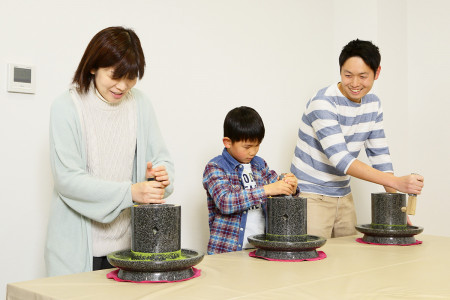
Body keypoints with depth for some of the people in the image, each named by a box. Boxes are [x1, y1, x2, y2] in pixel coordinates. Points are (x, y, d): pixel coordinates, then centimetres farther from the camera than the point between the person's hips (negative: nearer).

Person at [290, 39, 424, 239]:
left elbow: (379, 154, 8)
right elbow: (340, 159, -28)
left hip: (343, 196, 7)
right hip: (311, 195, -7)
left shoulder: (373, 104, 4)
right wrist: (396, 182, -33)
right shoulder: (323, 103, -19)